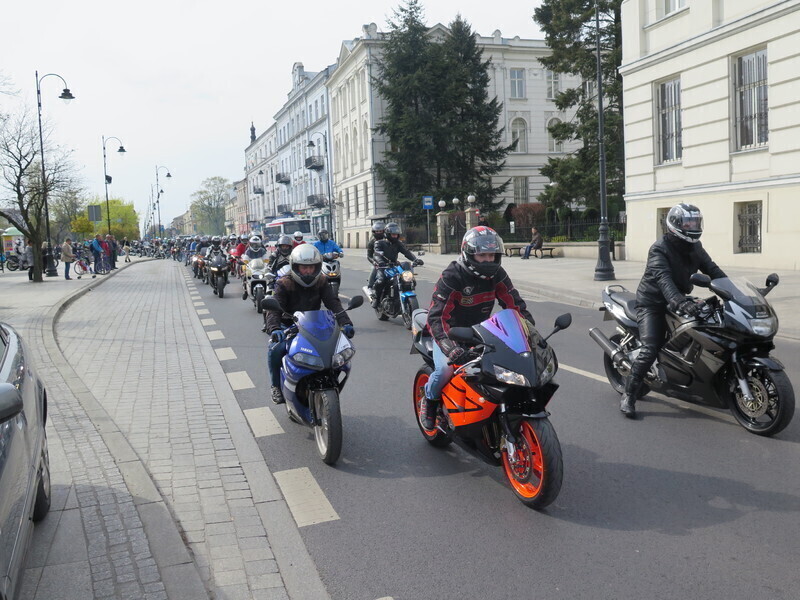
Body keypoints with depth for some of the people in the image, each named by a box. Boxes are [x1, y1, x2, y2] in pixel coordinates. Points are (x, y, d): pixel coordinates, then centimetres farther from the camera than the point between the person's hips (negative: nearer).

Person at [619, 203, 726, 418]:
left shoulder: (694, 247, 3)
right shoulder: (659, 250, -21)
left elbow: (712, 269, -1)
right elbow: (664, 280, -36)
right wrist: (681, 303, -52)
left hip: (680, 299, 8)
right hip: (653, 303, -7)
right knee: (650, 349, -20)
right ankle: (628, 396, -14)